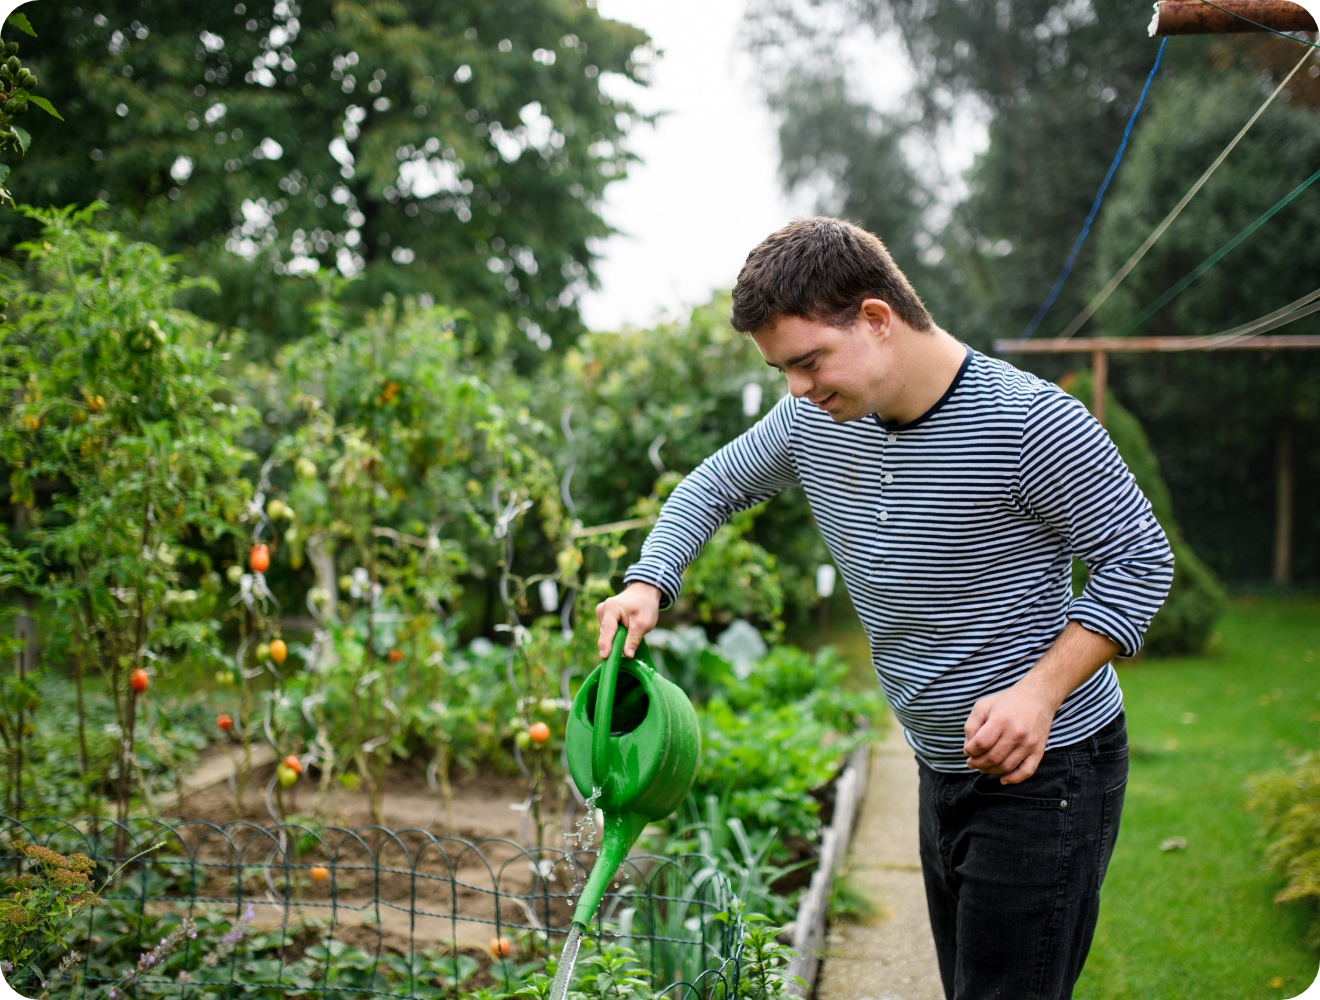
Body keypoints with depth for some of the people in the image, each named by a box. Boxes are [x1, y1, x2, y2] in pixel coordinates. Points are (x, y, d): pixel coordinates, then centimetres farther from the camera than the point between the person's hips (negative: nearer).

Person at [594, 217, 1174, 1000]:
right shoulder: (814, 421, -1)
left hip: (1048, 768, -7)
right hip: (943, 771, 7)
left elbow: (1140, 560, -14)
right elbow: (712, 488, 14)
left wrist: (1039, 692, -25)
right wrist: (647, 585, -4)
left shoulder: (1028, 422, -21)